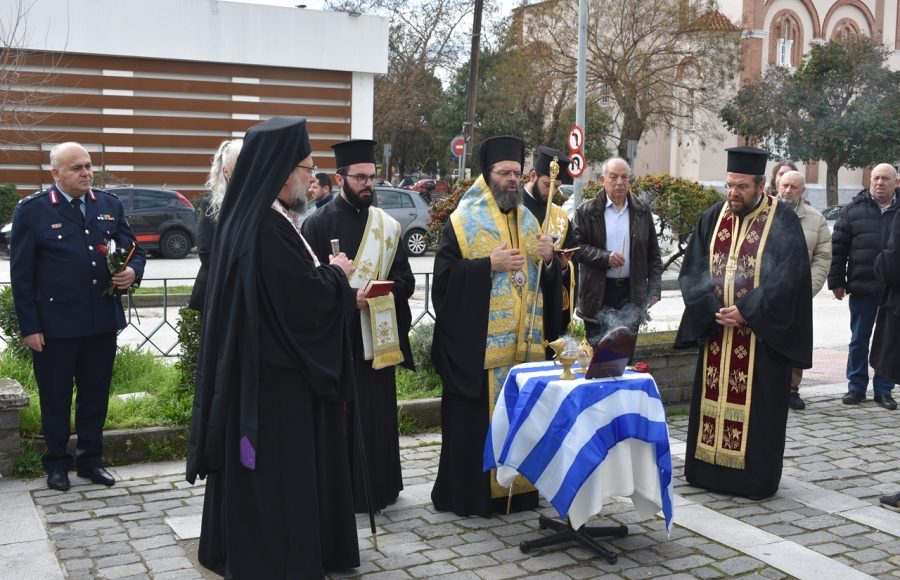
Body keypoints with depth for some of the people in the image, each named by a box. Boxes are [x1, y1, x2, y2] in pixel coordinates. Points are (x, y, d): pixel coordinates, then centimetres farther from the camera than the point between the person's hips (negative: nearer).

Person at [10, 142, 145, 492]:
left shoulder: (110, 206, 6)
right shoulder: (32, 210, -5)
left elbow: (134, 250, 13)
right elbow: (21, 273, -5)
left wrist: (133, 272, -11)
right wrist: (29, 326, -9)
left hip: (103, 321, 4)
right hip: (55, 324, -3)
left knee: (96, 395, 14)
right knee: (55, 397, 10)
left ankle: (90, 459, 28)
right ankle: (57, 463, 26)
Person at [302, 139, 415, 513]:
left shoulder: (386, 225, 11)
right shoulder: (318, 224, -3)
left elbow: (406, 279, 9)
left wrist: (386, 288, -12)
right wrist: (349, 295, -21)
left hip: (377, 336, 4)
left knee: (379, 413, 10)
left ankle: (380, 486, 22)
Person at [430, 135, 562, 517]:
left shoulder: (528, 220, 14)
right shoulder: (464, 220, -3)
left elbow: (547, 279, 16)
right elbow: (444, 276, -11)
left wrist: (548, 259, -5)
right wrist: (489, 264, -18)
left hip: (523, 341, 5)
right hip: (477, 339, -5)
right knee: (475, 418, -1)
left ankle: (516, 487, 20)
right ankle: (467, 493, 9)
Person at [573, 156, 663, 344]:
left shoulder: (642, 211, 7)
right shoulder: (587, 211, -1)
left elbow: (653, 254, 8)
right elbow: (576, 246, -4)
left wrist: (654, 289, 0)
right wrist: (605, 257, -17)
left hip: (632, 293, 2)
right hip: (598, 293, -2)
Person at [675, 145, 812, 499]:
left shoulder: (782, 221, -7)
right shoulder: (713, 218, 7)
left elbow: (788, 277, -13)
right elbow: (692, 271, 5)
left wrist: (746, 311, -17)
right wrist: (712, 309, -9)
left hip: (762, 334, -4)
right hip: (716, 329, 5)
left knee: (757, 408, 2)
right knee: (713, 401, 9)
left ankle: (756, 478, 13)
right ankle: (710, 470, 21)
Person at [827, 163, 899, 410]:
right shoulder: (854, 209, 3)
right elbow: (838, 247, 3)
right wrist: (836, 281, -1)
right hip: (862, 287, 0)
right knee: (859, 340, 8)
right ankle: (856, 387, 18)